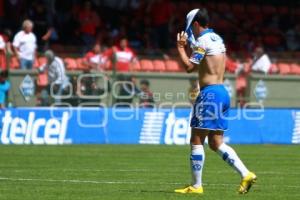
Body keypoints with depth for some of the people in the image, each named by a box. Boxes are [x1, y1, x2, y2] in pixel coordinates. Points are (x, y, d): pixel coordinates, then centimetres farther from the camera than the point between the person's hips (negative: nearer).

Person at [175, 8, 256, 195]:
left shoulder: (203, 40, -10)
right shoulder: (217, 38, 17)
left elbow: (189, 66, -15)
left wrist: (180, 47, -1)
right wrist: (188, 45, 20)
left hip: (209, 93, -9)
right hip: (222, 91, 9)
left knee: (197, 141, -2)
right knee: (216, 143, 10)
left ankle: (196, 185, 0)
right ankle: (246, 174, -1)